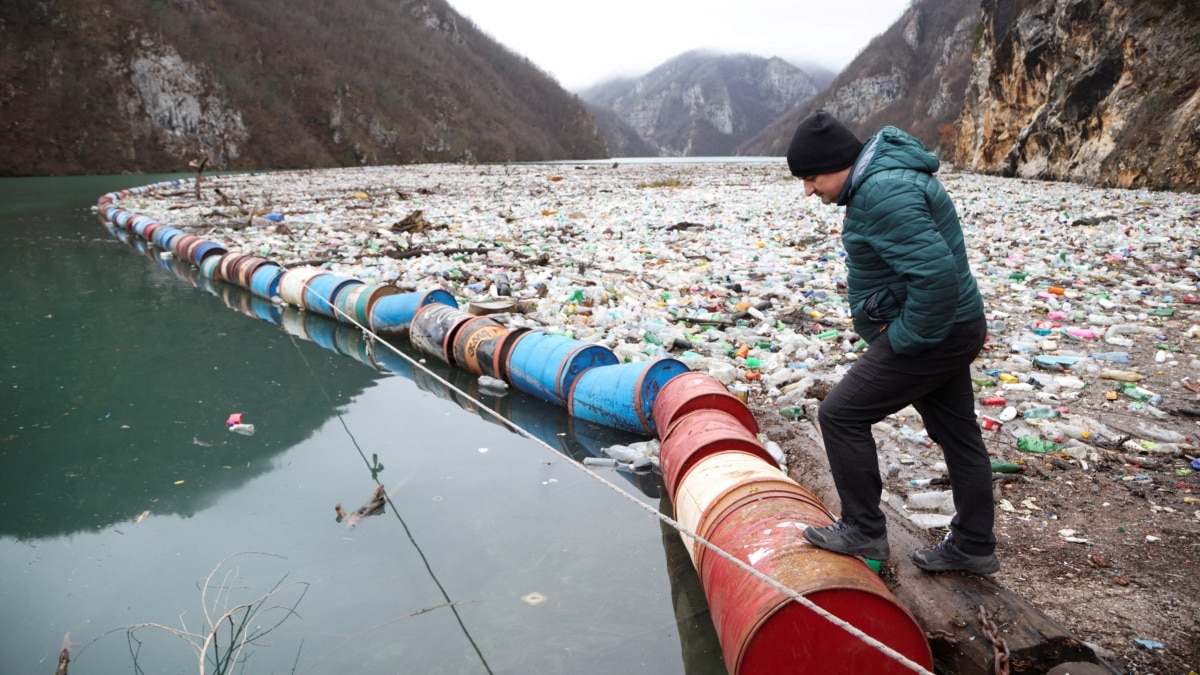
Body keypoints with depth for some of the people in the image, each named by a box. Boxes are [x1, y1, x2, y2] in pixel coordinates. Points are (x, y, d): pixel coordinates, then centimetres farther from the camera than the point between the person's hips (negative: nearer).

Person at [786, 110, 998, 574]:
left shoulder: (883, 193, -24)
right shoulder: (876, 179, 10)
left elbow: (936, 273, -32)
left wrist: (905, 337, -20)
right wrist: (897, 328, 12)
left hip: (931, 336, -11)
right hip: (949, 329, 11)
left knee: (841, 414, -5)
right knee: (957, 433, 17)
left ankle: (863, 532, 8)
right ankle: (973, 546, 32)